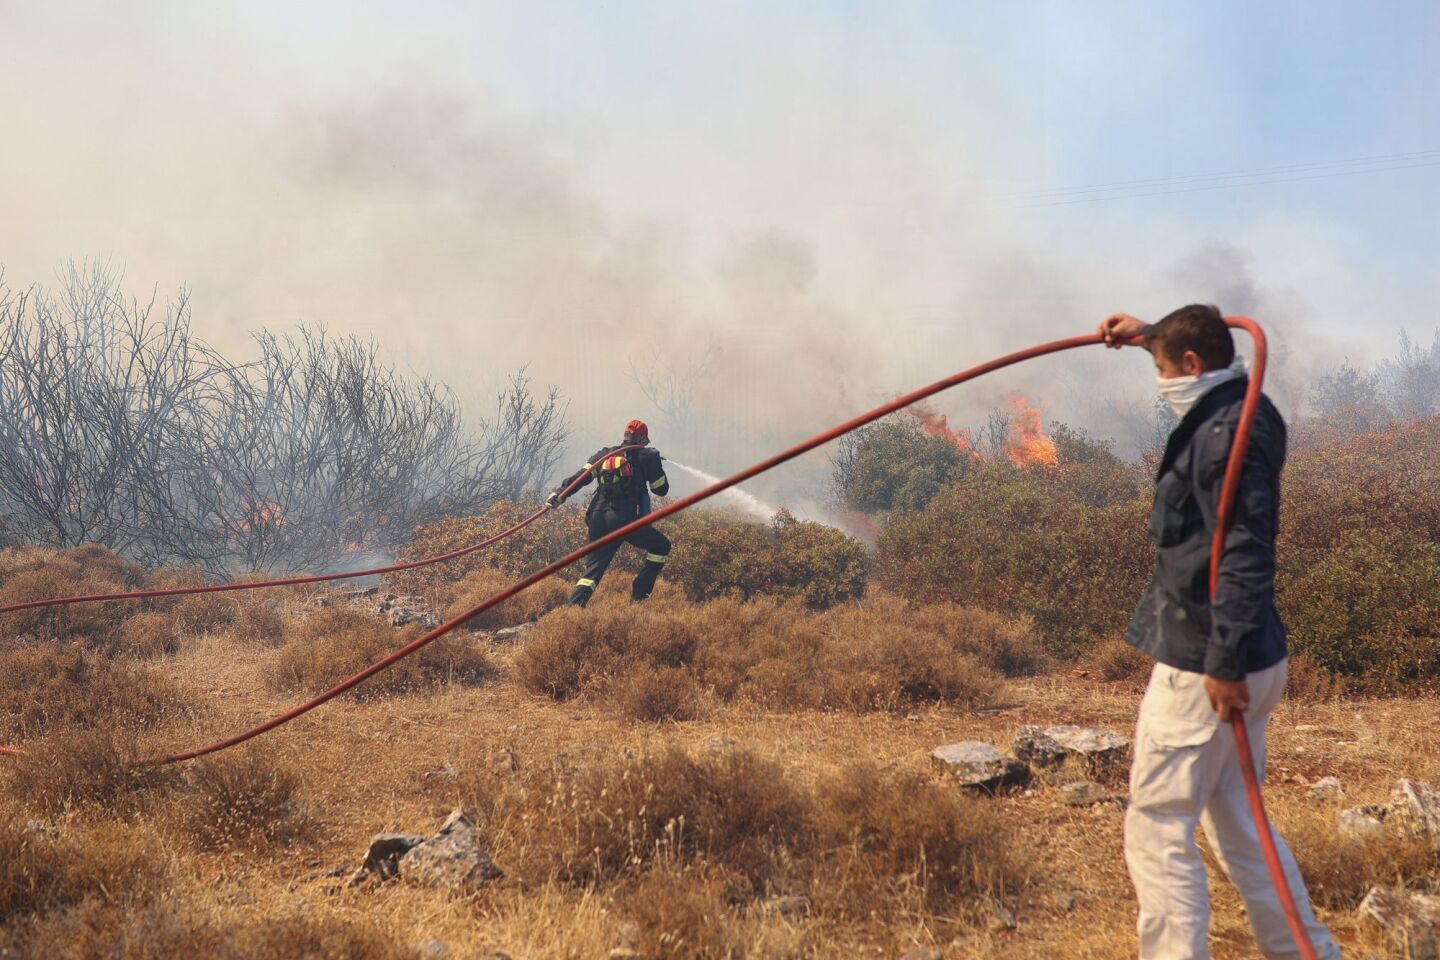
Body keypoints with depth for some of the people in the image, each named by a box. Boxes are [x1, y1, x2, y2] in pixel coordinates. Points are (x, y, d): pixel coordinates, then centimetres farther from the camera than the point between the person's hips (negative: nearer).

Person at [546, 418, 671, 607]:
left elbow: (581, 477, 2)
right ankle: (639, 595, 11)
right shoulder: (647, 456, 2)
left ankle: (574, 605, -13)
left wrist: (559, 493, -4)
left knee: (595, 566, 8)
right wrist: (656, 462, 25)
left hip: (598, 519, 4)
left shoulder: (605, 454, 14)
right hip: (625, 520, -4)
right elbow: (661, 489, 10)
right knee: (661, 547, 17)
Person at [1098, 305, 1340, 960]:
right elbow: (1207, 353, 38)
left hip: (1201, 668, -10)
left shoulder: (1224, 435, -19)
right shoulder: (1239, 411, 11)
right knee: (1237, 827, 18)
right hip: (1239, 660, 10)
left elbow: (1243, 554, -26)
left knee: (1156, 832, -4)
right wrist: (1147, 333, 42)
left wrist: (1225, 661, -26)